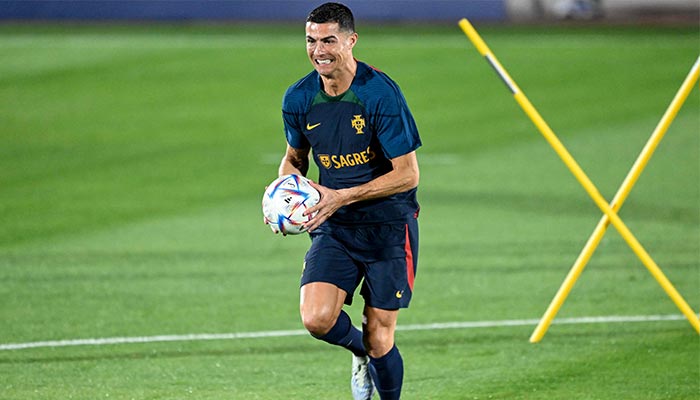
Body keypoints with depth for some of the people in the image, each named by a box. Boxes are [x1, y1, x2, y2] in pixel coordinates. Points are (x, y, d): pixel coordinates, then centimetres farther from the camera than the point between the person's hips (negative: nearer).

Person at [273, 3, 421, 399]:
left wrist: (341, 197, -23)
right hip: (333, 226, 4)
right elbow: (295, 157, 17)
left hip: (388, 223, -4)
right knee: (317, 318, -17)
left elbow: (407, 174, -17)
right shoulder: (299, 99, -2)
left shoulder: (380, 93, -18)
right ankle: (360, 350, 18)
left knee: (379, 336, -2)